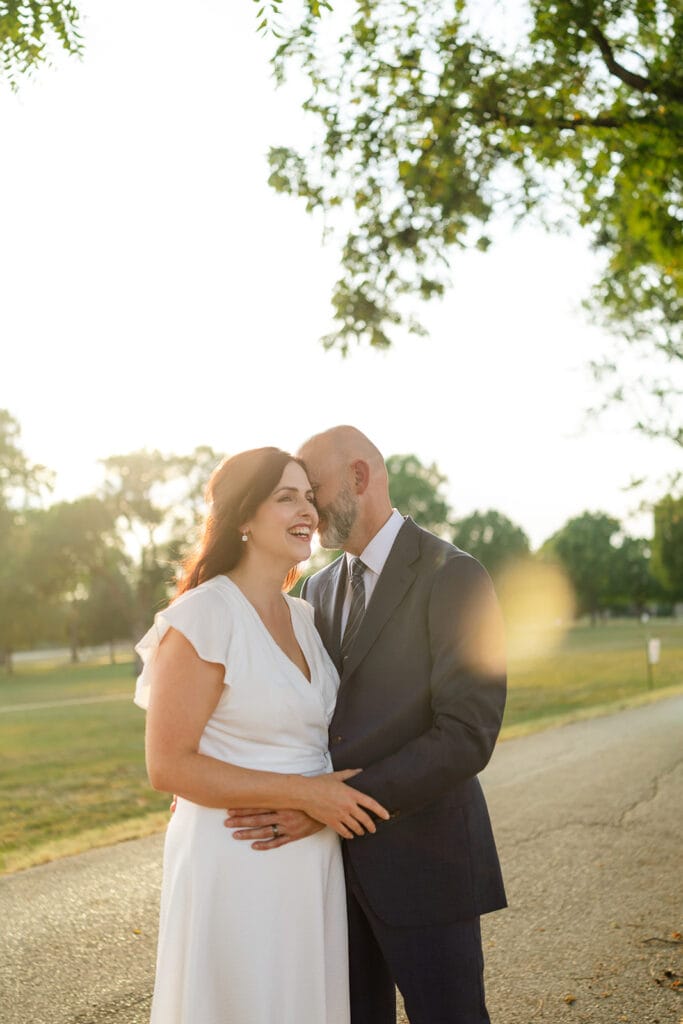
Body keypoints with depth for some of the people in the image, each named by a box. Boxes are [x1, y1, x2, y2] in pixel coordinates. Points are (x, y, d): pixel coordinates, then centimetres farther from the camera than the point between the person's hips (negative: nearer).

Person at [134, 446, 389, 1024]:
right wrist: (303, 792, -20)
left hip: (313, 863, 8)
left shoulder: (303, 617, 8)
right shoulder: (204, 616, -16)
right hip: (236, 866, -7)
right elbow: (168, 766, -18)